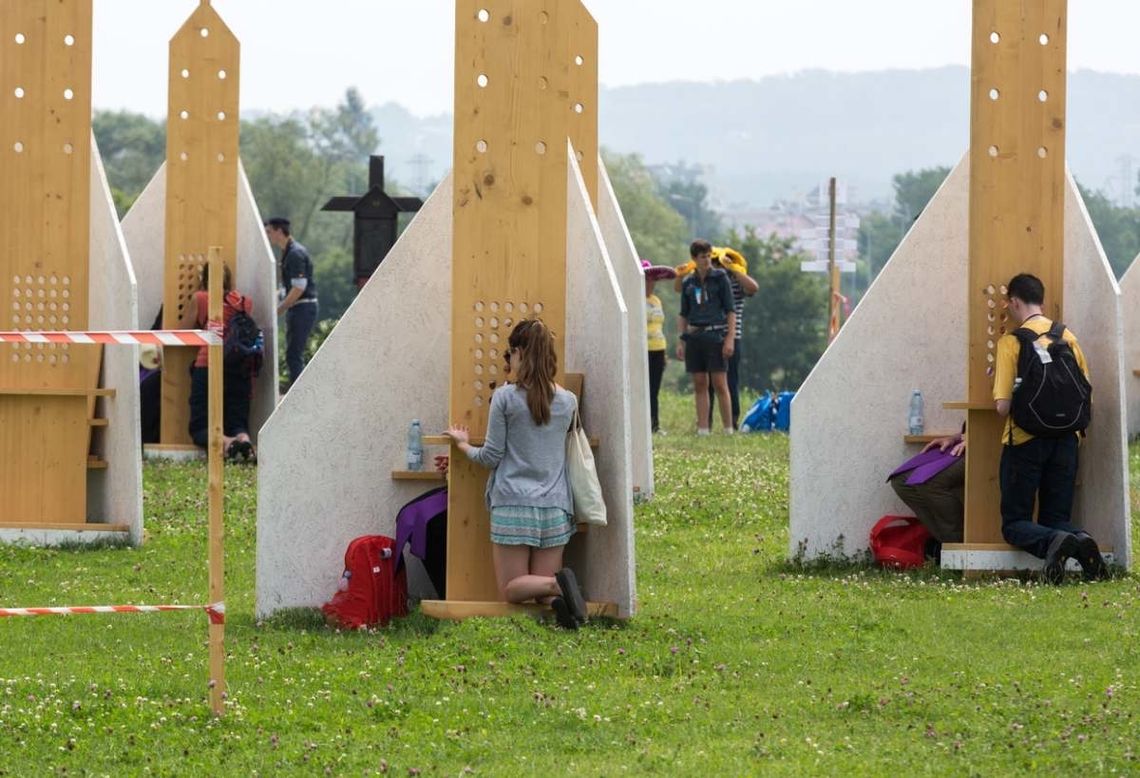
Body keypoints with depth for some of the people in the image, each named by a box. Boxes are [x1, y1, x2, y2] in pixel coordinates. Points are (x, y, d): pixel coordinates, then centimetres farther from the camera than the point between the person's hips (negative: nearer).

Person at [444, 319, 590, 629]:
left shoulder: (505, 397, -8)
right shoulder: (568, 402, 4)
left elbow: (491, 457, -5)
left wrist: (464, 445, 15)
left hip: (513, 504, -4)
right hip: (555, 506, 4)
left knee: (512, 589, 4)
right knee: (543, 588, 8)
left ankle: (556, 584, -28)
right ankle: (558, 592, -29)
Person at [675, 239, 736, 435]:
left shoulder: (720, 278, 1)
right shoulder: (688, 283, 11)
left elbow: (731, 310, 0)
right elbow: (683, 314, 17)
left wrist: (730, 338, -9)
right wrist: (681, 341, 9)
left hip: (715, 335, -4)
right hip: (694, 336, 4)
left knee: (720, 384, -7)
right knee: (700, 385, 4)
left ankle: (728, 429, -5)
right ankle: (702, 429, 6)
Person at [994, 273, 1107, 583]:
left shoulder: (1011, 341, -7)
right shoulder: (1068, 337, 6)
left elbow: (1003, 406, -12)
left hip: (1026, 440, -4)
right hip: (1065, 439, 4)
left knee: (1015, 523, 3)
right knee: (1057, 518, 12)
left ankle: (1052, 542, -29)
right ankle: (1079, 539, -23)